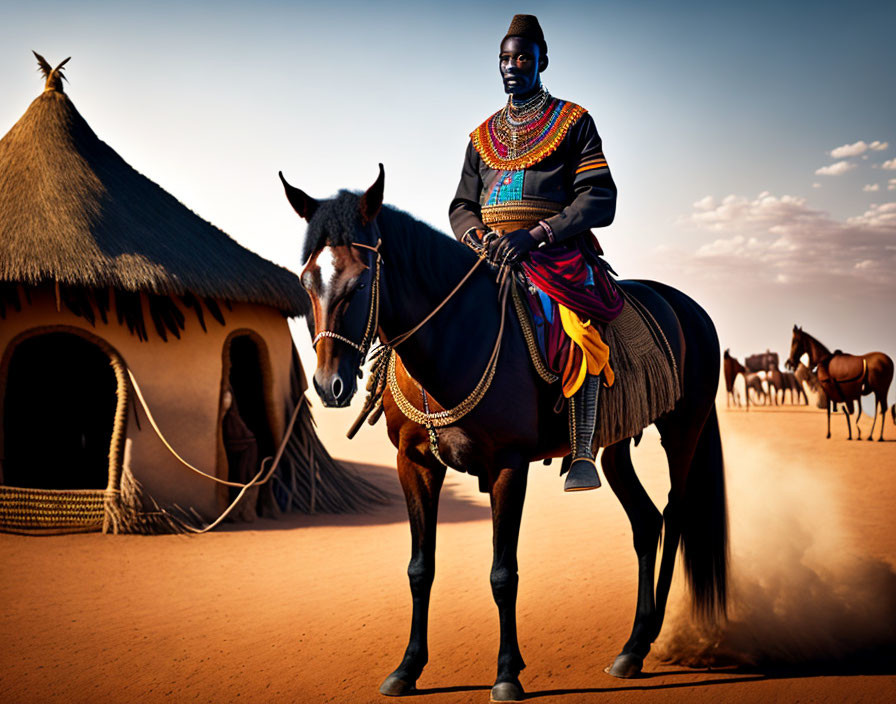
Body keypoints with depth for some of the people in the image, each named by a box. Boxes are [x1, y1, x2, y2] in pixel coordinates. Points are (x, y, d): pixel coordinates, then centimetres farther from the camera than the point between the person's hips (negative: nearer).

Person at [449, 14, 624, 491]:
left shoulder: (574, 122, 8)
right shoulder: (482, 137, 21)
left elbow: (598, 201, -3)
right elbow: (461, 207, 21)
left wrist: (535, 236, -17)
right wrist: (480, 237, -5)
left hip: (560, 256, -5)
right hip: (489, 258, 5)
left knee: (575, 329, -33)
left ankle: (582, 454, -28)